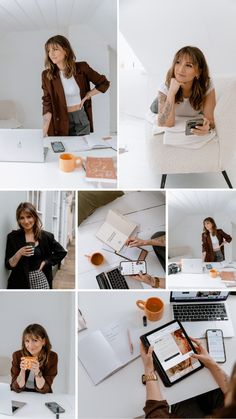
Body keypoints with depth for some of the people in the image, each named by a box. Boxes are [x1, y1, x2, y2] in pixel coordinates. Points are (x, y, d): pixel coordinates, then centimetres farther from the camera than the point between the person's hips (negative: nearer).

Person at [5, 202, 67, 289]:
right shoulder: (13, 237, -2)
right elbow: (8, 265, -3)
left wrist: (46, 261, -1)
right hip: (20, 283, -1)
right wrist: (19, 253, -19)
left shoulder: (46, 236, 0)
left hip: (41, 280, 1)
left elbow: (62, 252, 10)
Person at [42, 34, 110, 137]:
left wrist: (87, 96, -3)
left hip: (82, 119, 1)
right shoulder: (46, 75, -4)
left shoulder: (81, 68, -5)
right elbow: (47, 104, -5)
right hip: (60, 122, 0)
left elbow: (104, 83, 6)